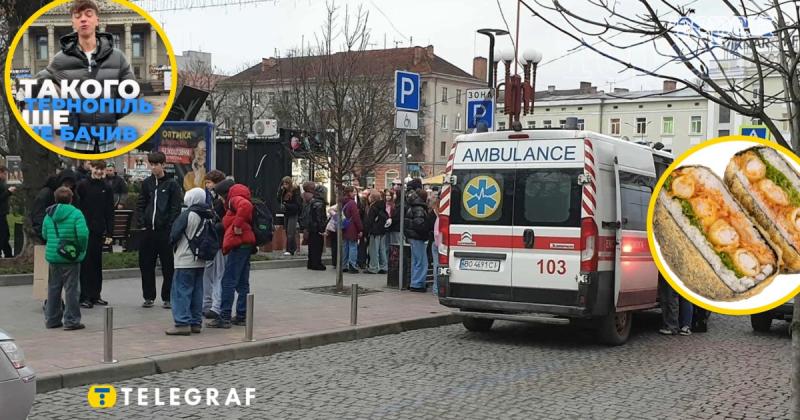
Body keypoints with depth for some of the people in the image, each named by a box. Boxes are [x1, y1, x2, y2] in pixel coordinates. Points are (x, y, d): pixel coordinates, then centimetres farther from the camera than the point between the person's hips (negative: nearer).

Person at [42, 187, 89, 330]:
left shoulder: (49, 214, 5)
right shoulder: (76, 213, -11)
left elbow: (44, 234, 8)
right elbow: (83, 234, -20)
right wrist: (82, 249, -6)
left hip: (52, 257, 5)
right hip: (71, 258, -5)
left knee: (53, 288, 15)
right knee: (71, 289, 2)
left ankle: (52, 319, 21)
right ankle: (71, 321, 3)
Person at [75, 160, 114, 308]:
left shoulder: (106, 189, 8)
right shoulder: (82, 185, -1)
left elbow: (110, 212, 8)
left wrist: (109, 233, 3)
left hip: (99, 231, 3)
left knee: (97, 264, 9)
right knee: (85, 263, -2)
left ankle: (95, 295, 17)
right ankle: (84, 296, 2)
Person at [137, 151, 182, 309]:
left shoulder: (172, 184, -1)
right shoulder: (146, 183, 11)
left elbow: (176, 208, -5)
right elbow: (140, 205, 12)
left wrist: (170, 227, -12)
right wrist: (142, 223, 0)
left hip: (165, 231, -4)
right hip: (148, 231, 4)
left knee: (168, 266, 1)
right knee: (146, 265, 6)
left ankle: (167, 297, 9)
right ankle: (148, 296, 16)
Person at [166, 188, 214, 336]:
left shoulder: (187, 214, -14)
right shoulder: (208, 216, 5)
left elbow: (174, 234, -12)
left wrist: (173, 241, 8)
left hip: (185, 260, -7)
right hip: (201, 261, 7)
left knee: (181, 290, -4)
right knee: (197, 292, 11)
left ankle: (182, 323, -8)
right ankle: (196, 322, 14)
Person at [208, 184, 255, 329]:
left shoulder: (235, 199, -4)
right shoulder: (235, 202, 26)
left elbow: (246, 206, -25)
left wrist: (237, 225, -22)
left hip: (239, 245, -11)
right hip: (245, 244, 11)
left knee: (228, 282, -9)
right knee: (242, 283, 12)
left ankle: (224, 317, -9)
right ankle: (241, 316, 16)